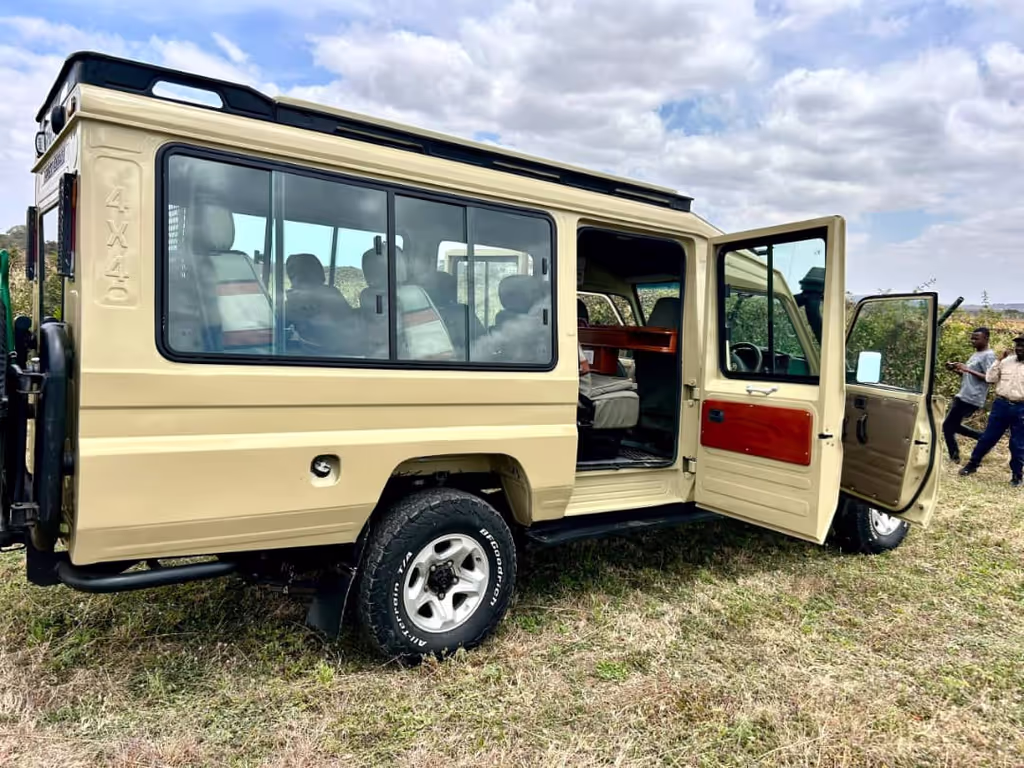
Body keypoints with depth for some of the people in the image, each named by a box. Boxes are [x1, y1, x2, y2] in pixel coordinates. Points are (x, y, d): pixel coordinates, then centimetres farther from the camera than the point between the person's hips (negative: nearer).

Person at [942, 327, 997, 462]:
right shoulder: (976, 354, 17)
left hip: (971, 399, -10)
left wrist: (968, 369, -24)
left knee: (948, 426, -7)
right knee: (953, 425, 15)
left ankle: (954, 458, 2)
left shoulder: (988, 356, -12)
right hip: (963, 396, 10)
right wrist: (956, 370, 6)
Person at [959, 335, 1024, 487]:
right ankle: (973, 464, 21)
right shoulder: (1006, 361, 5)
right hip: (1001, 405, 2)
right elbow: (990, 379, 2)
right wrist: (999, 360, -3)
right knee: (988, 437, 8)